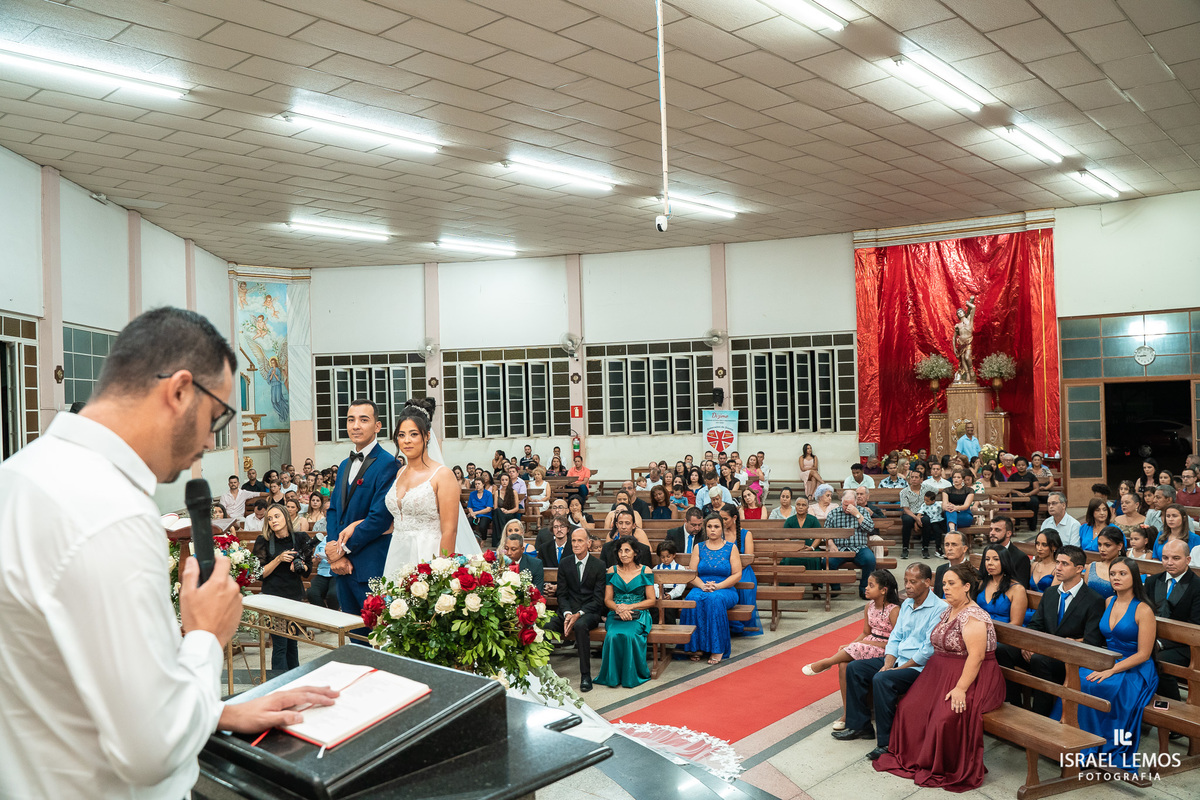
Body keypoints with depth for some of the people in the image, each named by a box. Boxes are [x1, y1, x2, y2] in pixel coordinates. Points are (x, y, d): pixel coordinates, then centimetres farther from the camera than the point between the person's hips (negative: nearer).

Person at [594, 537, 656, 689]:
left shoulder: (645, 571, 4)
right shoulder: (612, 571, 9)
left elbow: (651, 600, 2)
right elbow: (607, 599, 9)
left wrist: (630, 607, -12)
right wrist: (618, 608, -13)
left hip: (638, 615, -2)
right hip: (616, 615, 2)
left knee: (629, 635, -34)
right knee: (613, 635, -32)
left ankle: (631, 675, -12)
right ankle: (613, 676, -13)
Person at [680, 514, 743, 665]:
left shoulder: (731, 548, 9)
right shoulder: (698, 547, 14)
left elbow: (737, 574, 0)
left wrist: (718, 586, -14)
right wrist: (703, 585, -15)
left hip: (725, 590, -2)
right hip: (701, 588, 2)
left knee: (715, 599, -37)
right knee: (693, 599, -33)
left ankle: (718, 647, -29)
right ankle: (697, 646, -26)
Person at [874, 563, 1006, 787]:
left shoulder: (974, 617, -18)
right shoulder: (948, 611, 12)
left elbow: (976, 656, -25)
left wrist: (960, 688, -29)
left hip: (970, 678, -9)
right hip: (941, 674, 9)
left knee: (947, 717, -28)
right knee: (909, 707, -4)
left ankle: (947, 771, -8)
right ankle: (911, 758, 13)